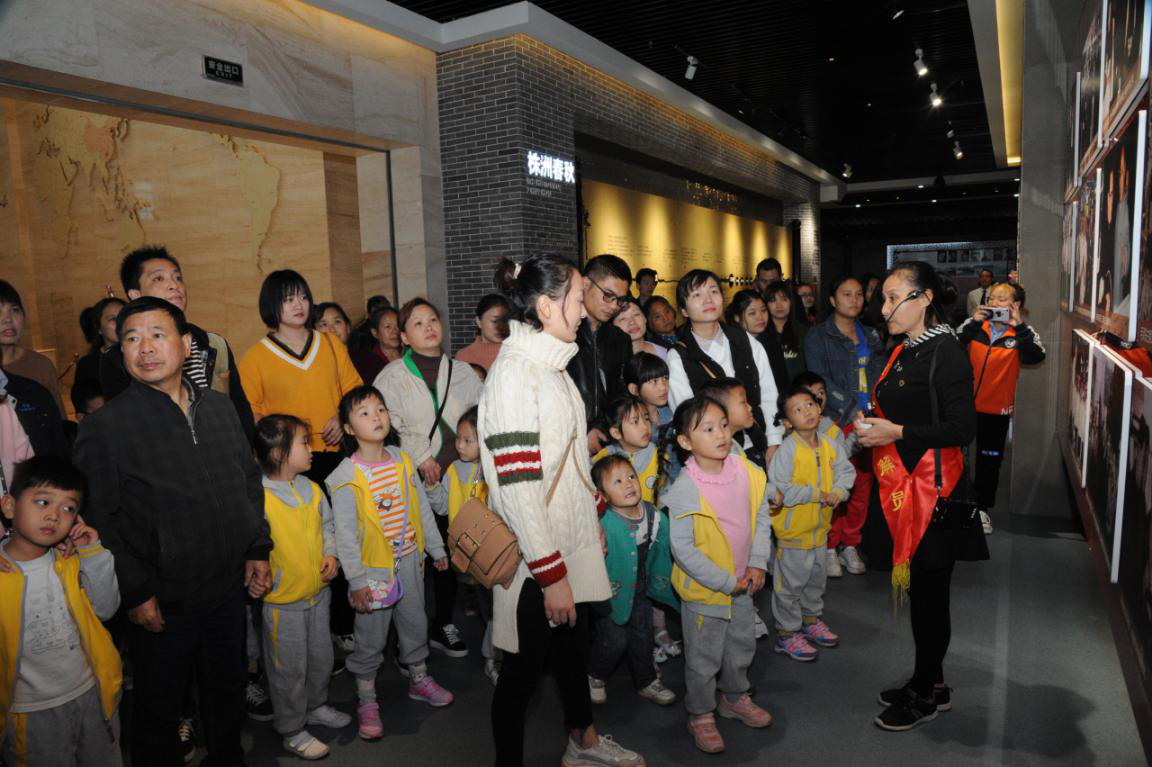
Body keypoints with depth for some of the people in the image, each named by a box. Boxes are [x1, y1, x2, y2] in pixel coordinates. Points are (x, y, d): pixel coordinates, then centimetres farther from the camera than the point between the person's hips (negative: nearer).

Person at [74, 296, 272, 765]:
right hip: (162, 603, -4)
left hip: (230, 589, 5)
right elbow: (97, 521, -11)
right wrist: (135, 593, -12)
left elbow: (250, 482, 11)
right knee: (158, 710, 14)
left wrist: (258, 550, 7)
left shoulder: (219, 408, 3)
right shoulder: (105, 427, -12)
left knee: (228, 690, 22)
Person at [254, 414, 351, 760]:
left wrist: (331, 554, -2)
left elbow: (327, 526, 13)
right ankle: (292, 731, 28)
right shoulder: (258, 498, -21)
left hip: (318, 592, 7)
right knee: (289, 670, 9)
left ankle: (315, 706, 46)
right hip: (281, 602, -7)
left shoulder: (313, 489, 1)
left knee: (321, 658, 22)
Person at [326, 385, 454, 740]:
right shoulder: (347, 475, -15)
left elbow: (422, 507, 8)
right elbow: (345, 533, -14)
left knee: (415, 622, 19)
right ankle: (366, 700, 26)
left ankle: (418, 678, 40)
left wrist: (437, 548, 12)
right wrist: (356, 580, -15)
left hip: (410, 559, 5)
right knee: (371, 636, 7)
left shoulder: (402, 460, 0)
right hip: (374, 567, -5)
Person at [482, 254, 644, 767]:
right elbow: (517, 487, -25)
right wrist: (551, 574, -22)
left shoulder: (550, 363, 8)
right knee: (526, 665, 8)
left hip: (570, 541, 9)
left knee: (573, 643, 25)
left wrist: (593, 522, 19)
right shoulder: (513, 373, -22)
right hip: (535, 555, -9)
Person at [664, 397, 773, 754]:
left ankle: (735, 698, 48)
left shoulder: (747, 471, -9)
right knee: (703, 658, 10)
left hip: (743, 583, 6)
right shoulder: (684, 490, -25)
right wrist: (725, 581, -18)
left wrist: (758, 563, -5)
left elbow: (762, 517, 4)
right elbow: (682, 549, -22)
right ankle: (700, 715, 33)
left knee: (741, 645, 24)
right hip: (704, 589, -5)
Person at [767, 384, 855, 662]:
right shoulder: (787, 450, -22)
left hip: (820, 526, 7)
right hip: (793, 529, -7)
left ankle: (811, 620, 44)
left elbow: (846, 471, 5)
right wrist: (816, 494, -22)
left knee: (817, 578, 24)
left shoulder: (830, 444, -2)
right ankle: (787, 633, 19)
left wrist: (838, 491, -16)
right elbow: (778, 489, -26)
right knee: (790, 583, 4)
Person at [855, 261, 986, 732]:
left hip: (932, 485, -8)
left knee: (928, 588, 4)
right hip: (900, 482, 8)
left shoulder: (946, 352, -14)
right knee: (916, 584, 16)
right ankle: (931, 683, 31)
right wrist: (871, 427, 4)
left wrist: (896, 432, -21)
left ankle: (924, 695, 20)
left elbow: (962, 428, -18)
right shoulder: (902, 352, 12)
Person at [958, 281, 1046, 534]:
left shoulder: (1022, 332, -6)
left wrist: (1019, 327, -28)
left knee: (989, 461, 13)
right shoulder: (974, 326, -4)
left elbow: (1036, 357, -23)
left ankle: (982, 507, 31)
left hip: (997, 408, -1)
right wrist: (973, 323, -25)